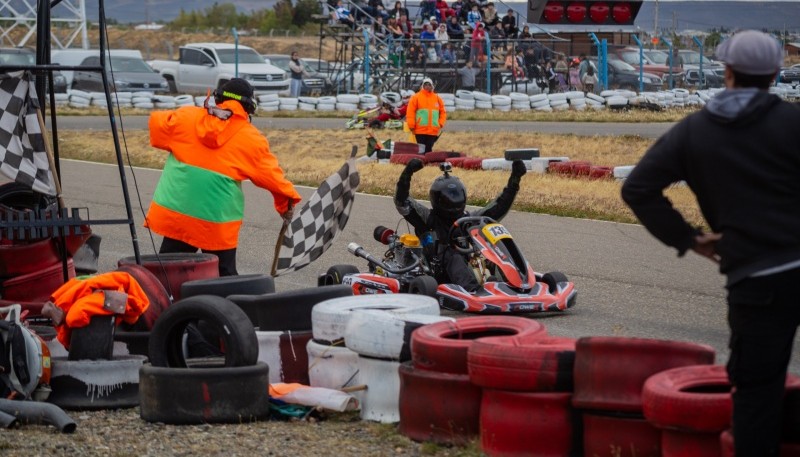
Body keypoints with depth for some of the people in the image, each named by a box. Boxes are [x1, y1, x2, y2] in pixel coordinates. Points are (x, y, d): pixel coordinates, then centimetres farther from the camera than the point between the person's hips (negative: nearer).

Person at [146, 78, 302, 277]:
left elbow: (157, 122, 16)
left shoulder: (186, 117, 5)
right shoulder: (251, 139, -1)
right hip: (217, 224, -2)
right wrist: (286, 203, 18)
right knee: (224, 276, 6)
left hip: (174, 210, 2)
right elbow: (271, 175, 5)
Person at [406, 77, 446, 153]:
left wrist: (441, 124, 4)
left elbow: (443, 112, 16)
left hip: (433, 131, 3)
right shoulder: (416, 97, 2)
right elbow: (410, 112, -2)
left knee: (429, 150, 5)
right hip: (420, 131, -3)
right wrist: (411, 126, -7)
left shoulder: (437, 98, 11)